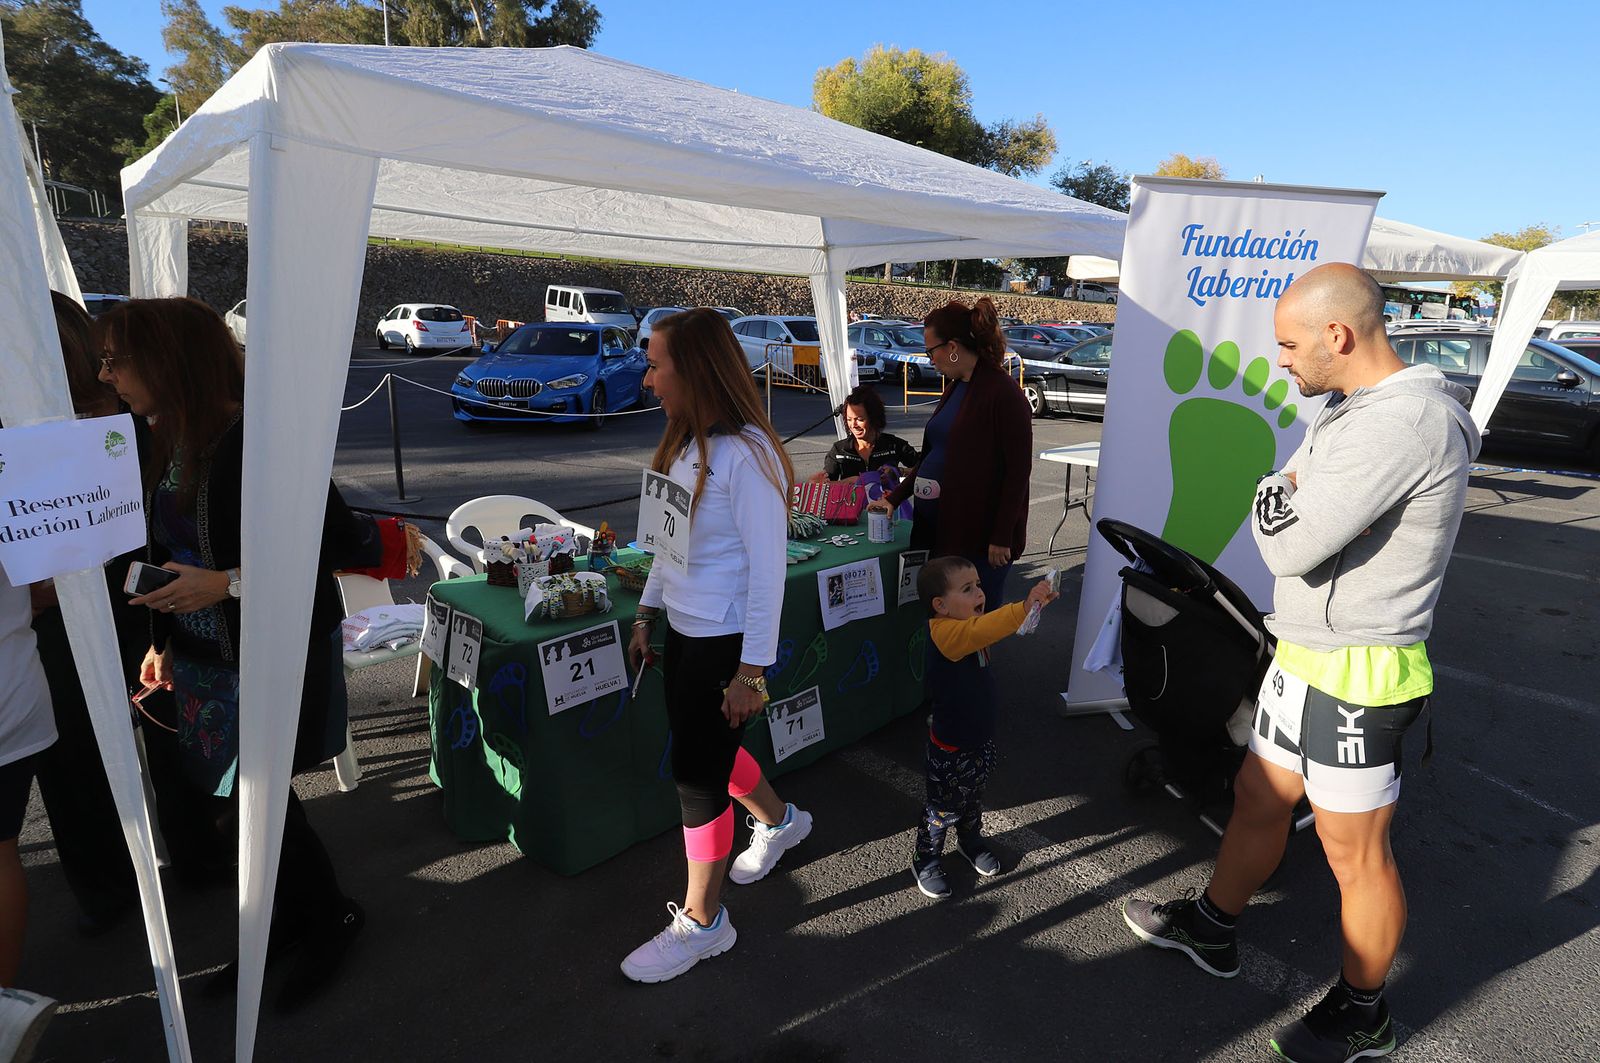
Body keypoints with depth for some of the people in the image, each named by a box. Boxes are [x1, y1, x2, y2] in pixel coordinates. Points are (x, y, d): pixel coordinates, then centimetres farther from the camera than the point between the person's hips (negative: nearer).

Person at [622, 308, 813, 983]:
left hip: (727, 641, -8)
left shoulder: (746, 454, -21)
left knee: (697, 773, 3)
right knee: (705, 751, 22)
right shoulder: (685, 443, 6)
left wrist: (751, 672, -19)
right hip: (683, 630, 8)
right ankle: (778, 821, 50)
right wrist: (646, 613, 16)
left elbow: (768, 567, -21)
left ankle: (701, 923, 25)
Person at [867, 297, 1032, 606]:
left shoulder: (1003, 394, -14)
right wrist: (894, 498, 13)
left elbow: (1018, 471, -15)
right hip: (939, 528, 8)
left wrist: (1002, 538, -16)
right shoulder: (955, 387, 12)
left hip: (980, 534, -8)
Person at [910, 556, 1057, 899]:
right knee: (943, 809, 13)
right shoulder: (945, 633, -33)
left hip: (982, 739, 9)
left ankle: (970, 842, 57)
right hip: (950, 750, -8)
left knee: (974, 798, 31)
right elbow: (982, 630, -50)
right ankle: (924, 861, 36)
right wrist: (1024, 607, -59)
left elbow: (997, 627, 7)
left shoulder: (971, 625, -2)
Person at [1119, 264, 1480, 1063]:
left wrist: (1278, 496, -8)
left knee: (1355, 852, 8)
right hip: (1302, 655, 10)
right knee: (1258, 797, 21)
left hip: (1356, 675, -9)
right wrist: (1294, 501, -5)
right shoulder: (1355, 408, 10)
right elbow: (1281, 509, 14)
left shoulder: (1406, 421, -23)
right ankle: (1209, 927, 40)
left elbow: (1289, 545, -24)